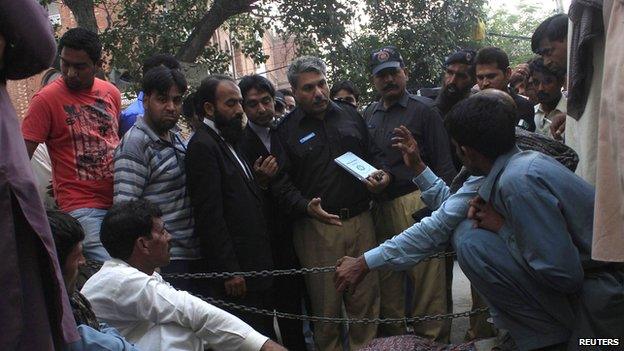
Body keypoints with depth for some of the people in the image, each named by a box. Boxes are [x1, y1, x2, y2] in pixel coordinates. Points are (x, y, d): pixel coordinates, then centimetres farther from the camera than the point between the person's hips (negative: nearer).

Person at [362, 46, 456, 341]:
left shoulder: (423, 110, 0)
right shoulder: (369, 114, 16)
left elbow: (443, 164, -4)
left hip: (416, 203, -5)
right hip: (379, 207, 5)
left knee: (427, 276, -5)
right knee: (387, 280, 11)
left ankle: (432, 336, 7)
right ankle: (393, 336, 24)